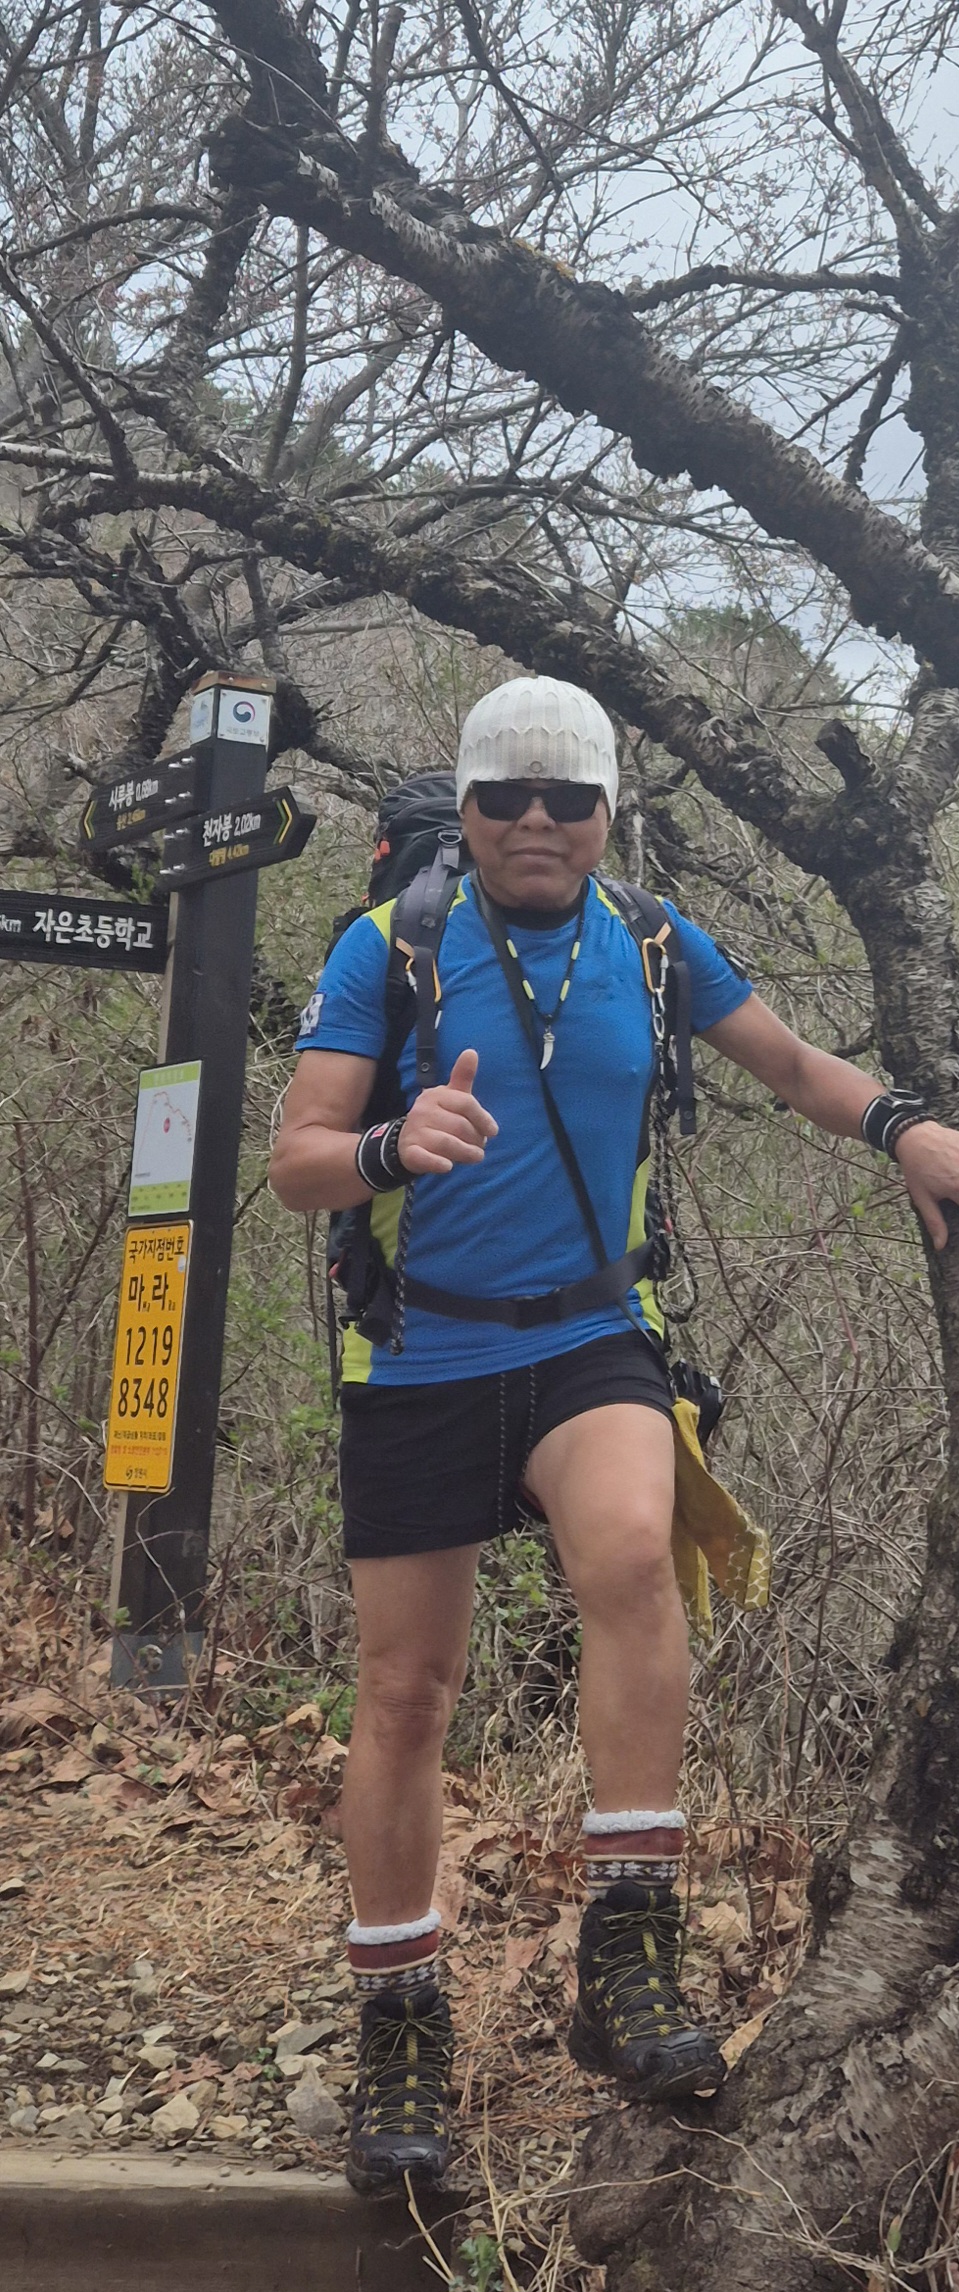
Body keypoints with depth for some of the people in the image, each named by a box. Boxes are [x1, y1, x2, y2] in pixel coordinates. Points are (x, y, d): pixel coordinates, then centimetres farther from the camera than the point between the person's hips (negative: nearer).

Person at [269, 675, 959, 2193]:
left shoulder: (653, 946, 5)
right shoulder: (385, 951, -3)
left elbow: (789, 1062, 20)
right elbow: (294, 1165, -8)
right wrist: (393, 1151, -30)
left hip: (588, 1344, 1)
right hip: (417, 1365, 0)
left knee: (633, 1553, -32)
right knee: (405, 1694, 3)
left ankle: (627, 1961, -24)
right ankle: (401, 2036, 21)